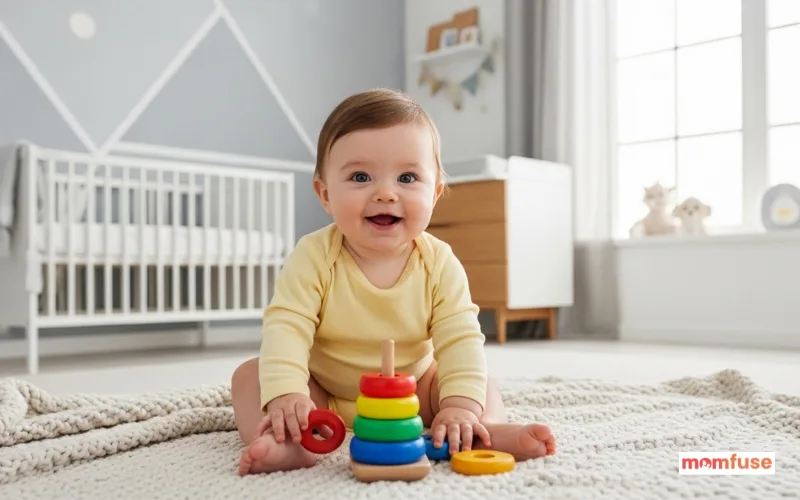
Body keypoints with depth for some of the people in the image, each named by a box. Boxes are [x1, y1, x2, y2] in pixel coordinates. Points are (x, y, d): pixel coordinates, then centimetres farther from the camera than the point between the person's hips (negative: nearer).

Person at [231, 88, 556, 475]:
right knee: (249, 374, -21)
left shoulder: (439, 264, -15)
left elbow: (460, 340, -20)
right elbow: (286, 327, -28)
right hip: (325, 392, -1)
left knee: (485, 385, -9)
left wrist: (461, 406, -35)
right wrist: (285, 395, -44)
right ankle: (288, 443, -44)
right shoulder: (314, 257, -20)